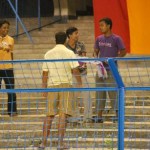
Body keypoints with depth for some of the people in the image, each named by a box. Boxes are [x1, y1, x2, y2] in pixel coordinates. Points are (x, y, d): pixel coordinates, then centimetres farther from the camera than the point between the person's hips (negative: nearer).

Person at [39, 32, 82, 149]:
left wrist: (44, 88, 13)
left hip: (52, 85, 3)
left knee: (50, 115, 10)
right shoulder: (69, 53, -2)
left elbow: (45, 73, 7)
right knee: (63, 114, -3)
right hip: (66, 84, -3)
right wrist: (80, 84, 4)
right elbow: (75, 70, -7)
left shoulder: (48, 54, 7)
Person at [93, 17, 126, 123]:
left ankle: (118, 114, -4)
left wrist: (111, 59, -16)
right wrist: (96, 58, -2)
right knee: (99, 93, 7)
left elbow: (123, 52, -5)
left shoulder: (116, 39, -6)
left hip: (111, 70, -6)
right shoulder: (99, 39, 10)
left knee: (113, 92, -8)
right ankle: (99, 116, 12)